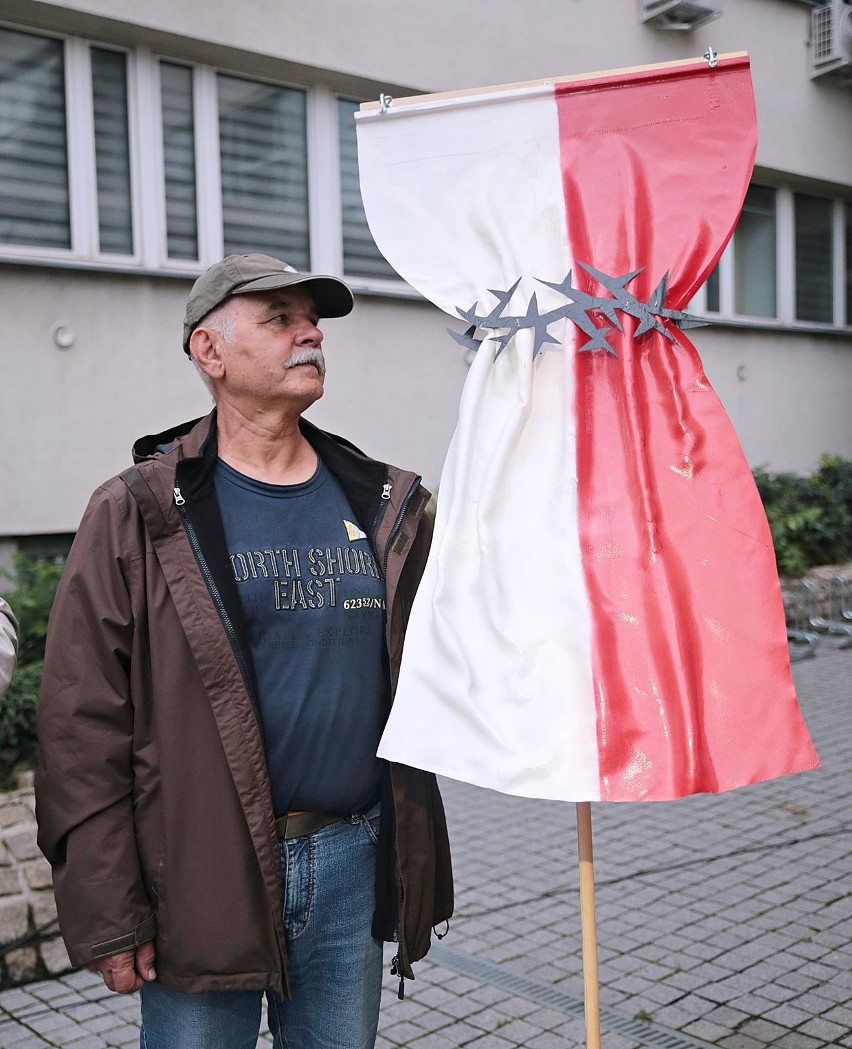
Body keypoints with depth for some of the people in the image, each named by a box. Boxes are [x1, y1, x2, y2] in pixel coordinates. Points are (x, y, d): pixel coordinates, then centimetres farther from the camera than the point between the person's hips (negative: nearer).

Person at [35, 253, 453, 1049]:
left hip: (353, 865, 4)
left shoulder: (383, 505, 7)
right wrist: (105, 917, -10)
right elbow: (83, 729, -8)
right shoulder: (137, 515, -6)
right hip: (204, 884, -3)